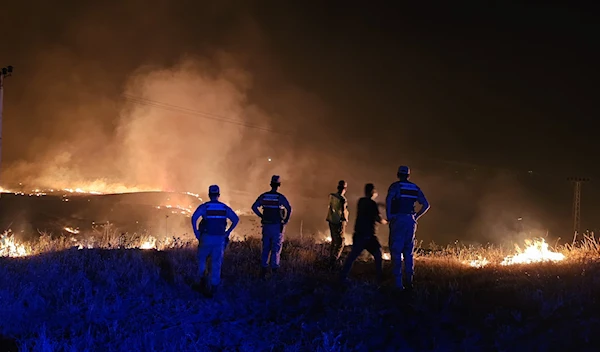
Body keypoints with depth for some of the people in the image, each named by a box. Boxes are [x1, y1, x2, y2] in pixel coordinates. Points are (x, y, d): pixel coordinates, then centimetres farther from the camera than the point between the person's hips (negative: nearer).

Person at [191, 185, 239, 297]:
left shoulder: (204, 206, -3)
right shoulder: (224, 207, 6)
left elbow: (194, 218, -19)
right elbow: (236, 219, 0)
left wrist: (196, 232, -9)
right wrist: (227, 232, 7)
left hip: (206, 238, -2)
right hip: (220, 239, 2)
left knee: (202, 259, 22)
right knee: (216, 265, 7)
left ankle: (203, 279, 5)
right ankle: (213, 289, 6)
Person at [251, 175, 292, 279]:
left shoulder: (264, 196, 1)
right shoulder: (280, 197, -11)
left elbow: (254, 207, 1)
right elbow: (289, 209, -21)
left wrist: (261, 216, 9)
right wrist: (285, 221, -9)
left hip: (266, 226, 4)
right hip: (277, 226, -3)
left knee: (266, 249, 12)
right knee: (276, 249, 4)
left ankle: (263, 270, 8)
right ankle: (274, 270, 5)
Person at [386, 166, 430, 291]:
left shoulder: (395, 186, -3)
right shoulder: (415, 188, 13)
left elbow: (388, 200, -22)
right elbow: (426, 205, 12)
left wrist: (388, 216, -13)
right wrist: (416, 217, 15)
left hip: (398, 220, -5)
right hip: (411, 221, 5)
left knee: (396, 252, -2)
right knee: (408, 253, 13)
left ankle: (398, 283, -7)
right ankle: (409, 282, 11)